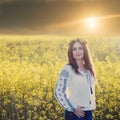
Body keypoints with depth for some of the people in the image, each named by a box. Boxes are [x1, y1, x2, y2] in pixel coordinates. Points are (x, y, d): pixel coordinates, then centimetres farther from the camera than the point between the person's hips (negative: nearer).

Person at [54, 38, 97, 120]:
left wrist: (93, 104, 11)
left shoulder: (89, 69, 9)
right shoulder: (67, 69, -10)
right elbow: (58, 92, -16)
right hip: (75, 113, -6)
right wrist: (72, 109, -16)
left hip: (88, 112, 6)